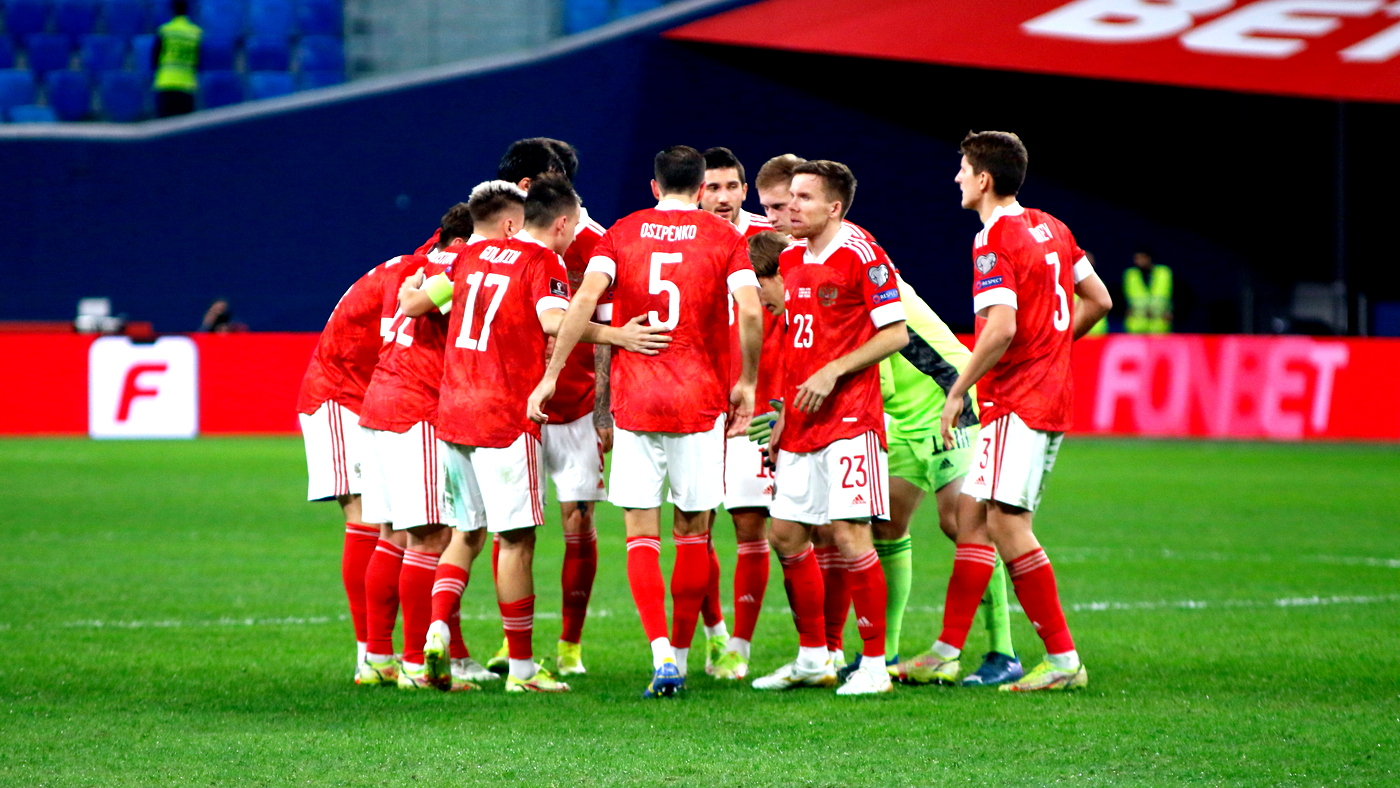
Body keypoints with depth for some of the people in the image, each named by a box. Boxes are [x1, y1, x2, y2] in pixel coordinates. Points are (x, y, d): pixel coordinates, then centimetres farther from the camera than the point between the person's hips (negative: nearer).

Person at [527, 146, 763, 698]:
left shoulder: (622, 233, 6)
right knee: (693, 531, 12)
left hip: (634, 399, 0)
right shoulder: (725, 237, 3)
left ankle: (661, 654, -15)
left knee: (641, 534, 2)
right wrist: (747, 383, 2)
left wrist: (551, 374, -7)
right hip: (700, 402, 0)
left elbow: (586, 298, -9)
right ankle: (680, 653, 16)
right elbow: (751, 311, -11)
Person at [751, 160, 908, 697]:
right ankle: (813, 657, 19)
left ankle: (874, 664, -5)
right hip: (801, 425, 8)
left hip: (848, 418, -8)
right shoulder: (791, 262, 14)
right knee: (787, 535, 8)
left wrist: (831, 373, -17)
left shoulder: (861, 257, -9)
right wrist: (781, 412, 16)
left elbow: (895, 334, -11)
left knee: (849, 533, -12)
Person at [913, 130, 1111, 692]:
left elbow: (1000, 330, -24)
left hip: (1018, 402, -10)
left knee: (1005, 521, -9)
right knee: (972, 511, 12)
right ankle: (946, 654, 14)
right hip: (1052, 391, 10)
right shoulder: (1049, 229, 13)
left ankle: (1063, 659, -9)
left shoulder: (994, 242, -15)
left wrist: (957, 392, -15)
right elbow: (1098, 300, 18)